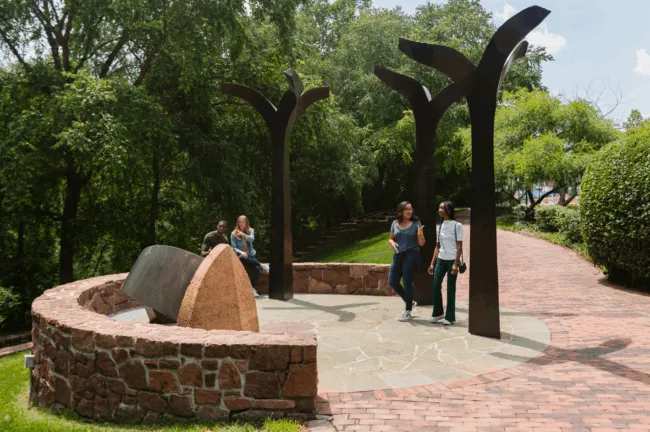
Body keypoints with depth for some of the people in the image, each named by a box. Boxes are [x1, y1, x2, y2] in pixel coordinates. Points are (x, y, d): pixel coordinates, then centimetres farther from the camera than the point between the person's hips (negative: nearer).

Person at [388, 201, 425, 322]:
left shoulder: (416, 223, -1)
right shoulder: (395, 223, 8)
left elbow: (421, 243, 1)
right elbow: (391, 239, 18)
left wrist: (420, 234, -20)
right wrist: (393, 244, -5)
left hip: (411, 254, -5)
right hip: (398, 255, 5)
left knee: (407, 283, -6)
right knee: (392, 282, 4)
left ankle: (408, 311, 6)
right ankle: (410, 302, 25)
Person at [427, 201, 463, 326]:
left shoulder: (457, 225, -5)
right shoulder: (440, 226, 11)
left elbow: (459, 246, -8)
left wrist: (455, 264, -16)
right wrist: (432, 263, 10)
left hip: (452, 260, -5)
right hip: (441, 260, 5)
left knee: (450, 288, 0)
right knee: (436, 285, -1)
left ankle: (450, 317, 8)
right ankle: (438, 313, 15)